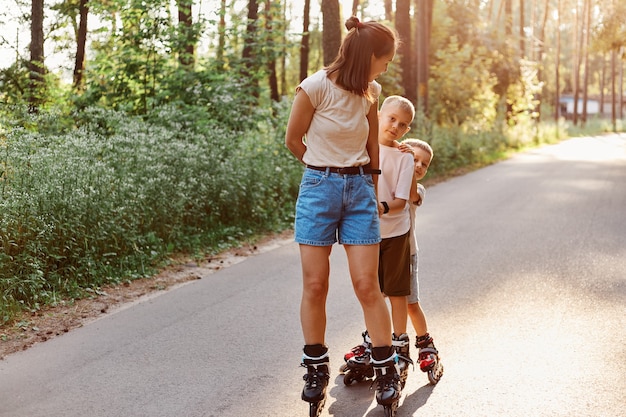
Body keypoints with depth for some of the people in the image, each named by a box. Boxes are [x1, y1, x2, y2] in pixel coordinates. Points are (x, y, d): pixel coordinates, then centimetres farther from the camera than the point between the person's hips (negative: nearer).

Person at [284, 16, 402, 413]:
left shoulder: (370, 92, 4)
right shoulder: (315, 87, -12)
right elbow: (293, 139, -1)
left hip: (360, 190, 3)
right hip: (319, 189, -3)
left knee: (367, 286, 0)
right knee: (315, 285, 1)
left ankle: (388, 371, 9)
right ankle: (316, 369, 16)